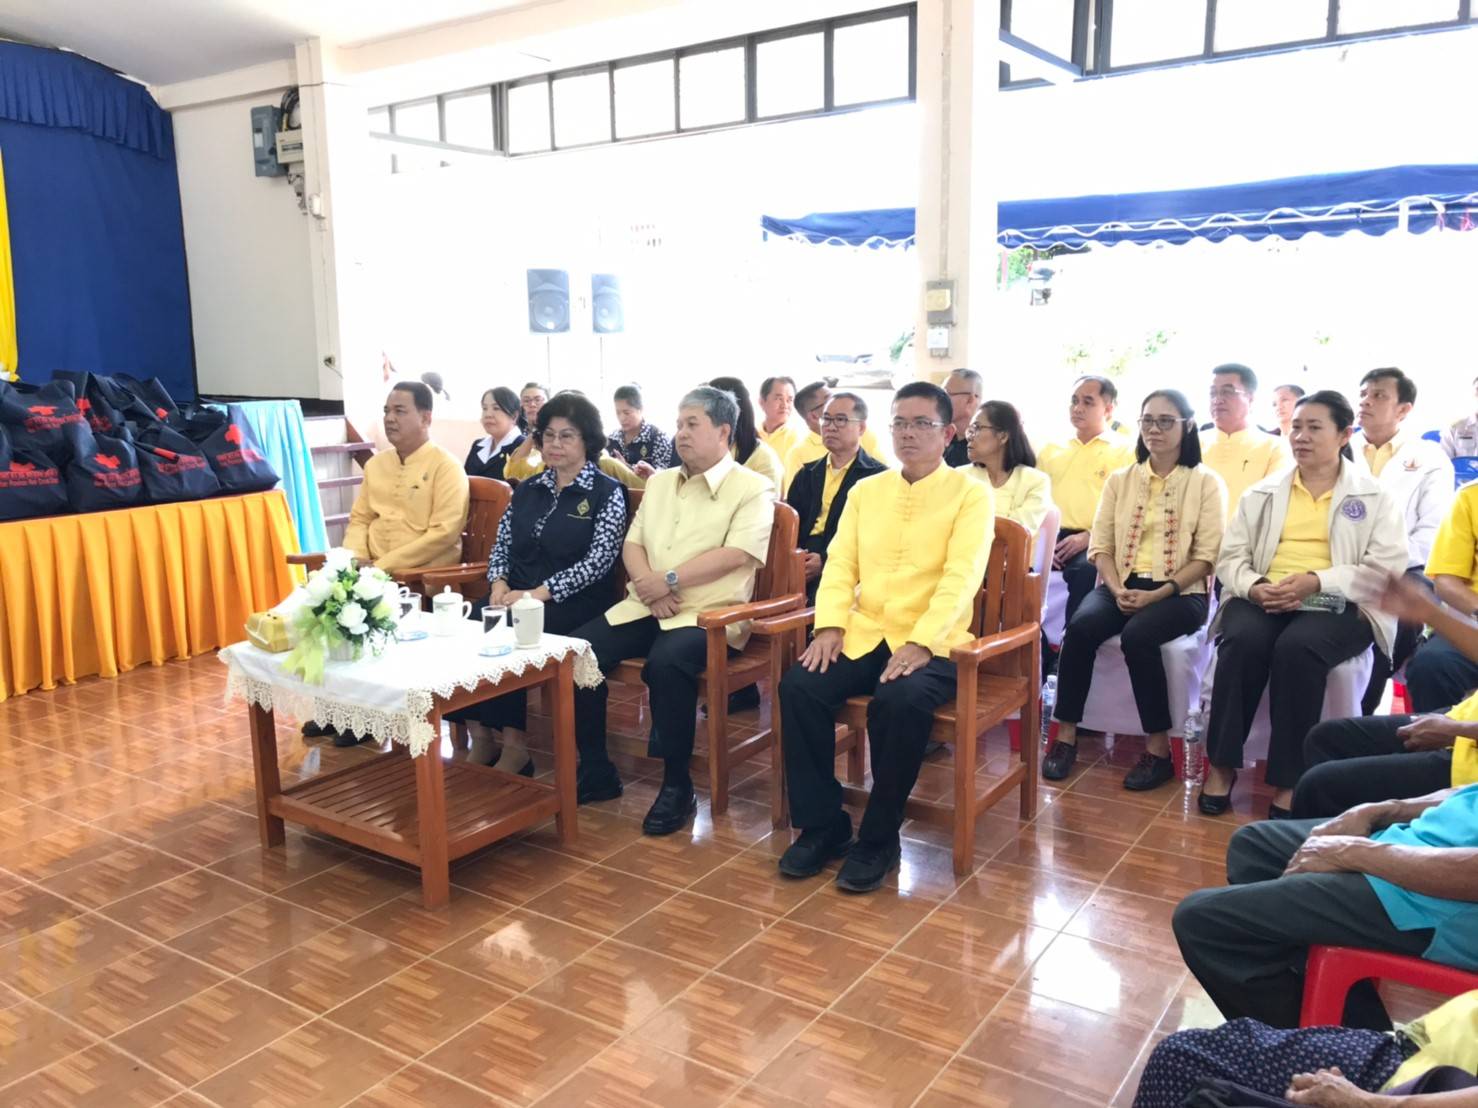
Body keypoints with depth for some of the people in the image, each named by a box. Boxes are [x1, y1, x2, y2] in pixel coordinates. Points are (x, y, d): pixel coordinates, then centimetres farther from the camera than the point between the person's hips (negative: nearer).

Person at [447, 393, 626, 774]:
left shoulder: (607, 493, -1)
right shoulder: (527, 490, 16)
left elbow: (598, 561, -12)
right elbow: (501, 547, 16)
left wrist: (537, 594, -19)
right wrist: (499, 585, -6)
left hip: (571, 604, -5)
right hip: (515, 598, 5)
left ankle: (514, 747, -15)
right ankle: (480, 739, -11)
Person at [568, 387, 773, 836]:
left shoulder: (751, 489, -1)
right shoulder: (659, 482, 19)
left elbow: (735, 555, -14)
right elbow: (632, 545, 12)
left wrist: (671, 579, -16)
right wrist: (651, 588, -8)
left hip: (708, 613, -6)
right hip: (644, 606, 6)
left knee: (665, 662, -36)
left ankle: (677, 785, -16)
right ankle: (596, 770, 1)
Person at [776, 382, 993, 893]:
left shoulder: (971, 494, 0)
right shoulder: (865, 490, 15)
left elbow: (961, 576, -12)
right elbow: (840, 563, 8)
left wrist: (919, 644, -25)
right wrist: (830, 625, -10)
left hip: (932, 643, -4)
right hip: (864, 635, 4)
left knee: (900, 702, -34)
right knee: (799, 686, -21)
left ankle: (878, 837, -12)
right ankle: (822, 824, -5)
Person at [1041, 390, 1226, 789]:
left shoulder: (1206, 483, 2)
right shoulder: (1120, 480, 13)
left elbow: (1207, 557, -4)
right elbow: (1101, 546, 8)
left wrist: (1156, 595, -16)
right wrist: (1117, 590, -11)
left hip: (1179, 593, -3)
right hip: (1122, 586, 3)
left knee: (1137, 636, -34)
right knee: (1081, 627, -28)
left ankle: (1158, 749, -19)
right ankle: (1066, 734, -16)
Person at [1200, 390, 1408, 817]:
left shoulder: (1374, 496, 8)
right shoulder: (1262, 492, 16)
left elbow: (1387, 568, -4)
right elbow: (1231, 556, 10)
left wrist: (1316, 582, -18)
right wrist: (1254, 587, -13)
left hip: (1339, 606, -2)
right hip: (1262, 599, 3)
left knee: (1298, 648, -35)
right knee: (1243, 640, -31)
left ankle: (1289, 779, -25)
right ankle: (1222, 764, -20)